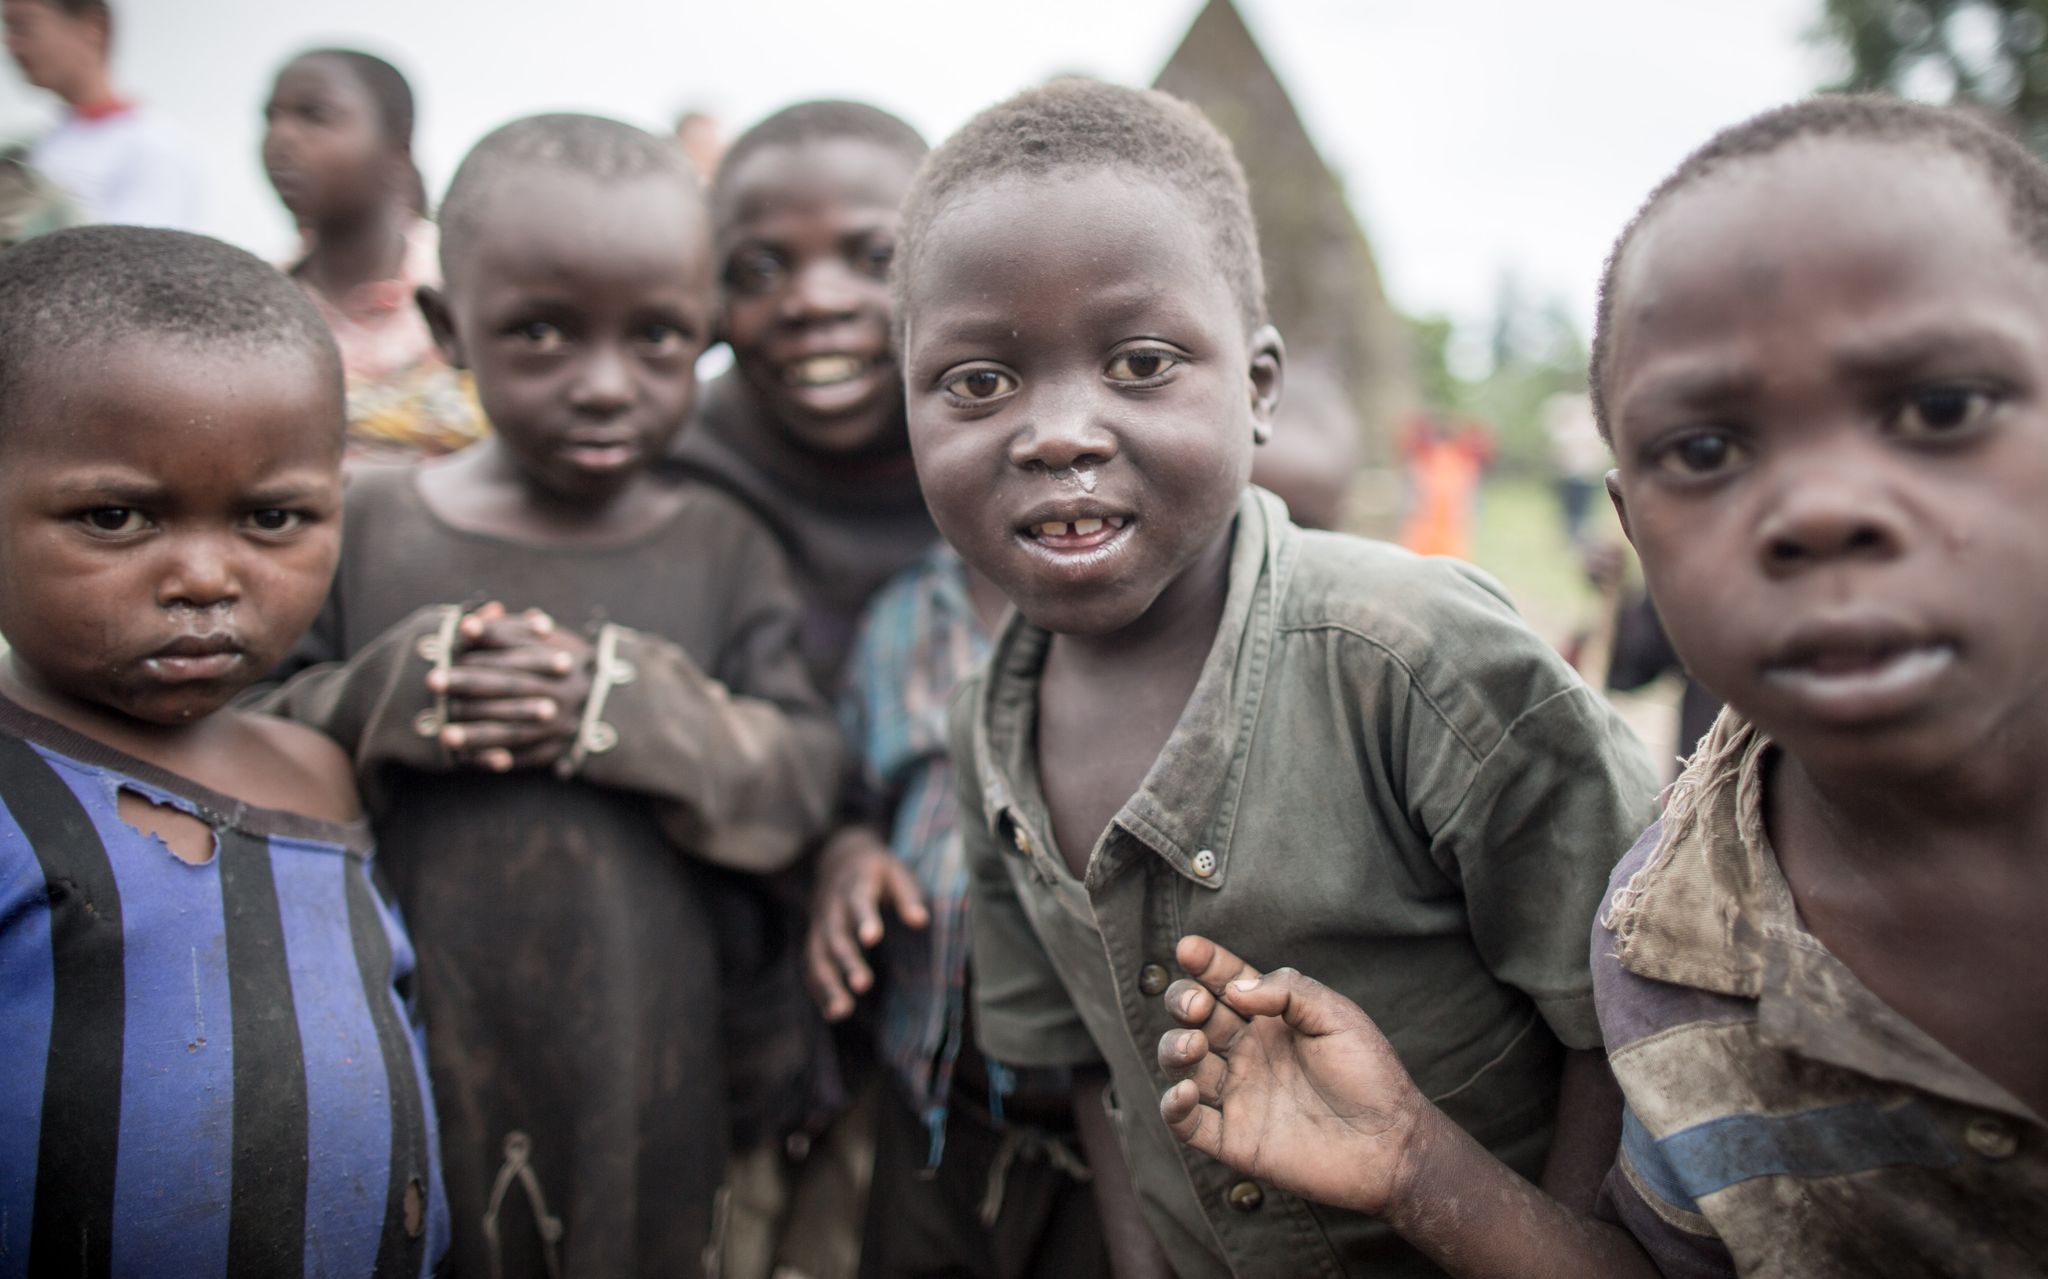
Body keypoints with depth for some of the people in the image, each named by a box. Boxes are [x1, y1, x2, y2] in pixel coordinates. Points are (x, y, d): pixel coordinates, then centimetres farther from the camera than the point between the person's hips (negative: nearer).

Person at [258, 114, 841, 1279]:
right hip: (405, 1062, 0)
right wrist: (384, 706, -21)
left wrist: (632, 710, -23)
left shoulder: (725, 550, -3)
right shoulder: (363, 528, -3)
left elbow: (802, 780, -8)